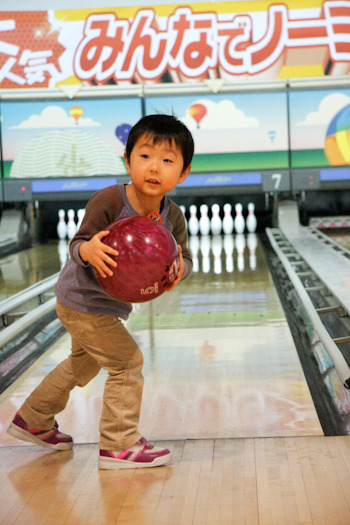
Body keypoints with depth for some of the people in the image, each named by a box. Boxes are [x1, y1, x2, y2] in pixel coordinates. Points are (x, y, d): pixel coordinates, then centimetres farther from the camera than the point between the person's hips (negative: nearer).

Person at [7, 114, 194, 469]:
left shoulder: (172, 217, -11)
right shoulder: (109, 201, -29)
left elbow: (184, 260, -8)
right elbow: (76, 245, -26)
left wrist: (178, 269, -32)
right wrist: (88, 250, -49)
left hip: (108, 303, 8)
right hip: (84, 303, -8)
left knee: (84, 362, 26)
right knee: (127, 362, -6)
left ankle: (33, 420, 45)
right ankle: (119, 446, 8)